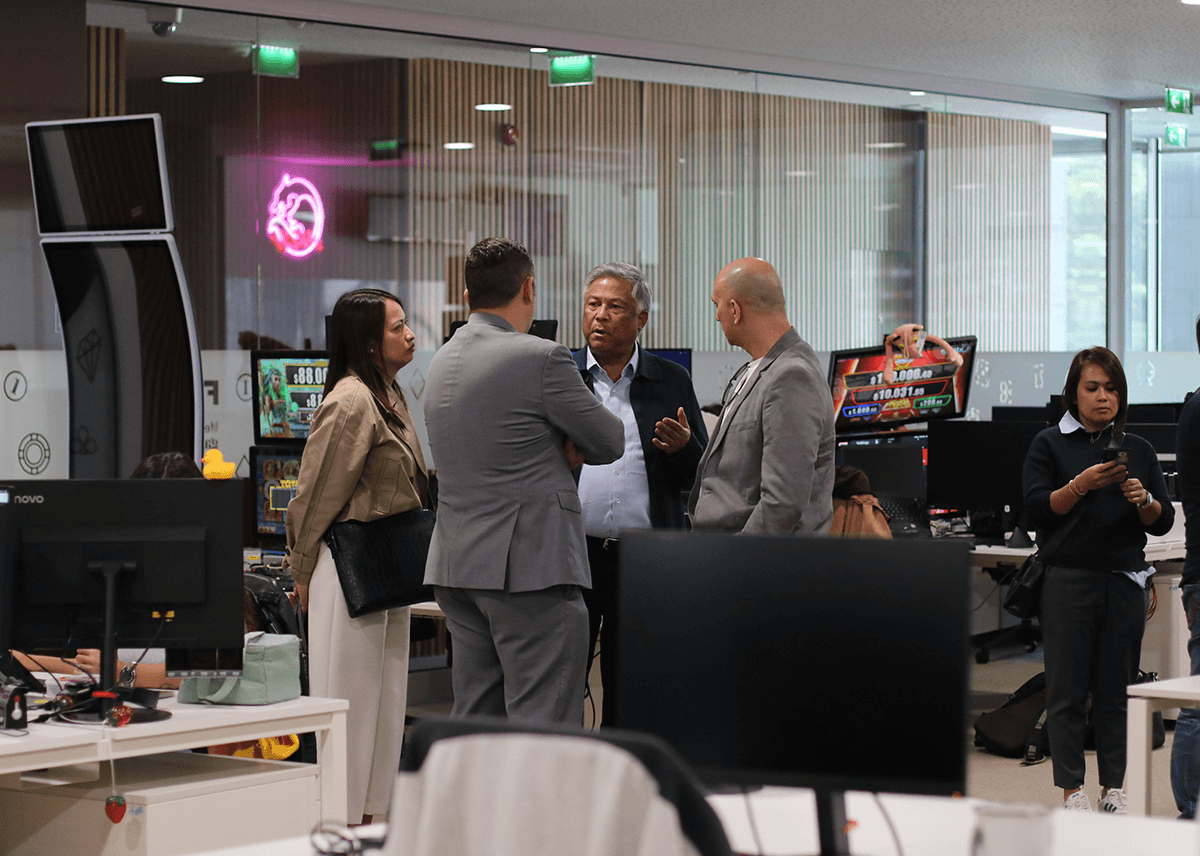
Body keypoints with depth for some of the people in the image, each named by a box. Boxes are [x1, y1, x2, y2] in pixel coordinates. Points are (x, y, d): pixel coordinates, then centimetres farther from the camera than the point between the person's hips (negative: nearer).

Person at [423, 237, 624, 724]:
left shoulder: (441, 362, 13)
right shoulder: (541, 358, -12)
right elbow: (610, 442, -3)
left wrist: (556, 447, 6)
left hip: (457, 565, 8)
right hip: (530, 567, -8)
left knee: (472, 721, 11)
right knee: (542, 727, -6)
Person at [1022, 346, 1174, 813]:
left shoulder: (1138, 450, 13)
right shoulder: (1049, 444, 5)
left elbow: (1163, 521, 10)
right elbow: (1036, 509, -7)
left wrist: (1142, 499, -11)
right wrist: (1082, 485, -20)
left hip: (1124, 578, 3)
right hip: (1067, 578, -3)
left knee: (1118, 686, 3)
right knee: (1067, 687, -2)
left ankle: (1114, 786, 10)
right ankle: (1071, 788, 3)